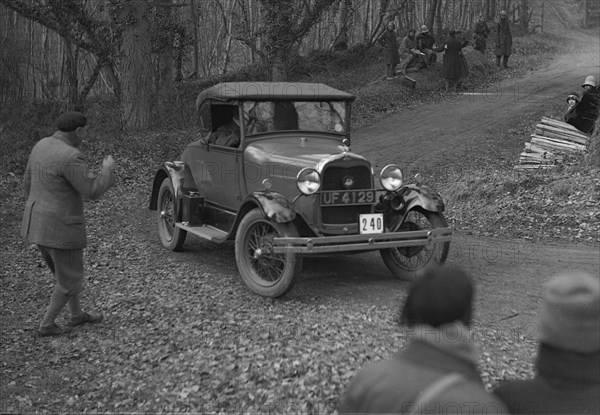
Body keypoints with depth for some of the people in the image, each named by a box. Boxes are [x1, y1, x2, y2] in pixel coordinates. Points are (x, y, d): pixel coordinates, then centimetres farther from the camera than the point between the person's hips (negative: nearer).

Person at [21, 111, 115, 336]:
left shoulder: (42, 146, 4)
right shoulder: (69, 156, -24)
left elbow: (30, 183, 14)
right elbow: (93, 191, -21)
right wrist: (108, 170, -4)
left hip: (38, 223, 9)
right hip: (60, 227, -9)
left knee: (65, 269, 26)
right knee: (70, 279, 11)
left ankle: (77, 314, 40)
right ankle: (47, 324, 19)